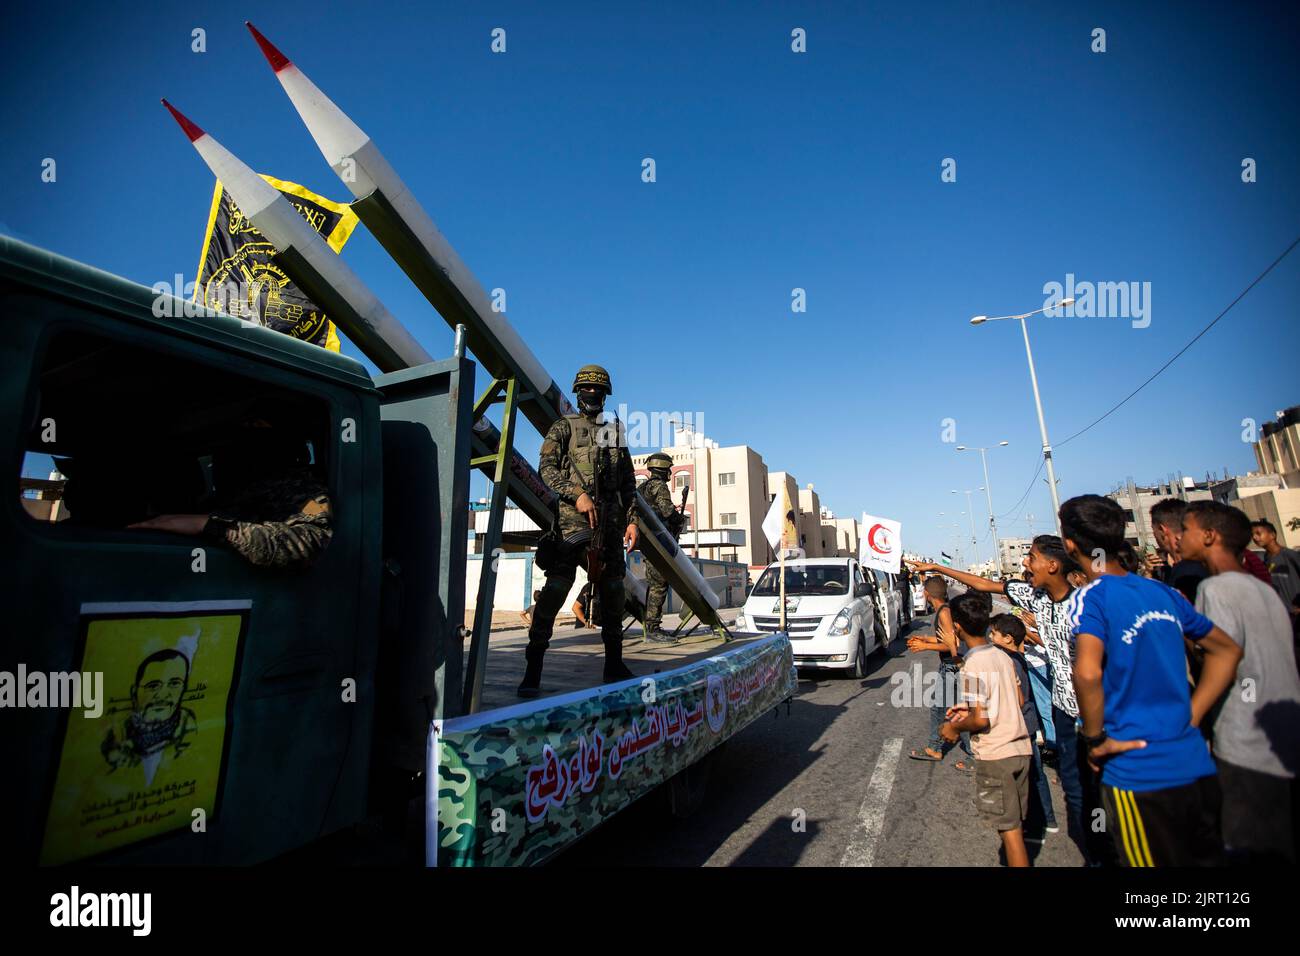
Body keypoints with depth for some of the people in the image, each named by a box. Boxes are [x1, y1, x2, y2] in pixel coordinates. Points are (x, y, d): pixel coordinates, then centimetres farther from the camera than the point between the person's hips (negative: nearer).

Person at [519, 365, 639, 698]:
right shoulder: (563, 427, 8)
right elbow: (547, 468, -5)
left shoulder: (615, 432, 20)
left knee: (612, 591, 8)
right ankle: (533, 667, -6)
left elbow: (629, 482, 18)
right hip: (574, 520, -4)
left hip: (611, 522, 5)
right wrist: (577, 495, -18)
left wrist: (632, 520, 8)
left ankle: (614, 664, 20)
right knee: (556, 587, -11)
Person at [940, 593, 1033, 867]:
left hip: (995, 754, -8)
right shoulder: (1002, 656, 5)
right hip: (1021, 748, 8)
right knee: (1016, 823, 21)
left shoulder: (973, 665, -20)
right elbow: (1019, 699, 14)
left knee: (1009, 828, 4)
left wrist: (955, 727, -4)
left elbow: (981, 719, -23)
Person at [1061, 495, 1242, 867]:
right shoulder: (1163, 592, 4)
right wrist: (1190, 716, 13)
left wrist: (1096, 739, -16)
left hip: (1137, 774, -6)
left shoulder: (1089, 598, -16)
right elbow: (1227, 650, 17)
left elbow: (1087, 673, -32)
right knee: (1208, 857, 23)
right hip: (1197, 764, 6)